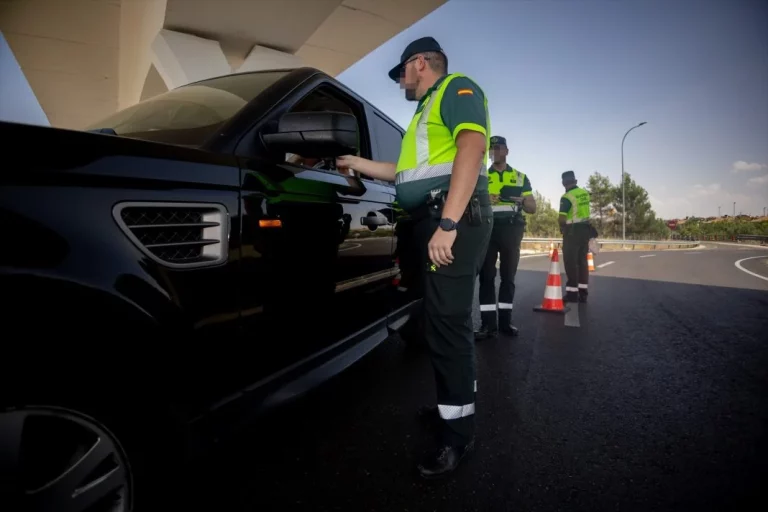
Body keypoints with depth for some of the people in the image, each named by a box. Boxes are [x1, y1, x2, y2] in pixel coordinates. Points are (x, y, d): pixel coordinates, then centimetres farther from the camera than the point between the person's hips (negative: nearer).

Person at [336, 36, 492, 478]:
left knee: (447, 324, -11)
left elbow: (471, 147, -17)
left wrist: (448, 221, -27)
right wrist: (358, 164, 40)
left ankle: (458, 435, -1)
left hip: (455, 217, -10)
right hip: (437, 219, 10)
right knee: (444, 321, 12)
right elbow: (409, 171, 37)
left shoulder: (457, 88, 2)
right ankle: (455, 405, 25)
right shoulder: (428, 110, 32)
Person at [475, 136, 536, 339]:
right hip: (488, 228, -1)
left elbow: (533, 208, 12)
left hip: (511, 230, 1)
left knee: (508, 275, 5)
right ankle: (488, 323, -2)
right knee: (486, 276, -5)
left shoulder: (520, 177, 15)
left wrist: (522, 201, -11)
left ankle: (505, 320, 13)